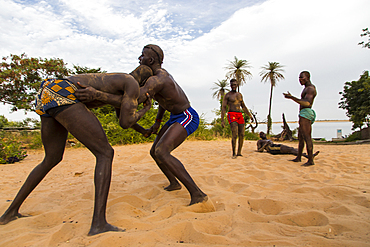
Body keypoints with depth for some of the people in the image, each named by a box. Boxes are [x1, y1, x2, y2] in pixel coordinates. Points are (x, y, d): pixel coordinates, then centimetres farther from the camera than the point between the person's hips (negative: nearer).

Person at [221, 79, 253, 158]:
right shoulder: (227, 95, 2)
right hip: (232, 115, -6)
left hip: (240, 115, 6)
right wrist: (222, 120, -10)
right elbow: (223, 108, -2)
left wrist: (250, 115, 19)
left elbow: (243, 106, 25)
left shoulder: (240, 95, 19)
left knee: (242, 135, 1)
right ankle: (234, 153, -6)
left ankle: (239, 153, 12)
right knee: (235, 135, -17)